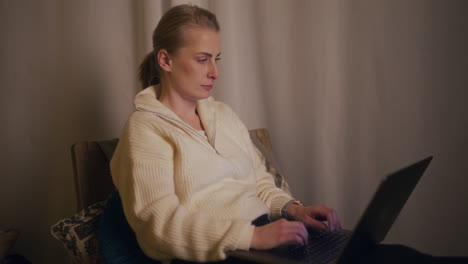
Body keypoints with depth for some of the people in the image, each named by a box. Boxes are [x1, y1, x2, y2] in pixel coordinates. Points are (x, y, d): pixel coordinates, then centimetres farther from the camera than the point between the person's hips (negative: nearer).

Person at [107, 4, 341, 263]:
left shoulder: (223, 115, 16)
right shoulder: (145, 129, -5)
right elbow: (159, 222, -16)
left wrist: (293, 209, 0)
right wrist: (252, 235, -24)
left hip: (263, 237, 7)